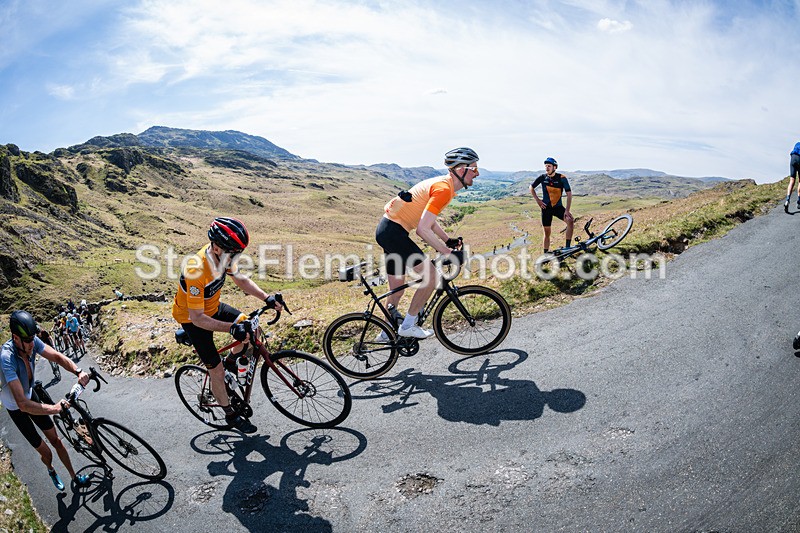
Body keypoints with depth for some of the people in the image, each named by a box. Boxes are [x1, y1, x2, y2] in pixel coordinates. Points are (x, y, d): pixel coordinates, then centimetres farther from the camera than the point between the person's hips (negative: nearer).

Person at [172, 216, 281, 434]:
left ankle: (230, 362, 20)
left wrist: (267, 298, -13)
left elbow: (241, 280, -1)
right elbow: (197, 317, -36)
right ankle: (231, 415, 20)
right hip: (192, 318, -6)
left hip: (212, 307, 7)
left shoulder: (223, 255, -17)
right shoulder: (196, 270, -39)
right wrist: (231, 328, -44)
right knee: (217, 370, -1)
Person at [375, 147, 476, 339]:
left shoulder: (442, 184, 13)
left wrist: (448, 240, 15)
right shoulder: (444, 189, -19)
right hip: (393, 231, -10)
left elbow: (429, 220, 22)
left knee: (397, 288, 18)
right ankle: (408, 325, 1)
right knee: (431, 275, -10)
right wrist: (447, 252, -20)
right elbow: (423, 229, -26)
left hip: (387, 230, 10)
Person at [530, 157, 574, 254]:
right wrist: (537, 200, 0)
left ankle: (567, 247, -20)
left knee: (571, 221, -26)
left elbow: (569, 194, -14)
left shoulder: (561, 178, -12)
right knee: (547, 232, 5)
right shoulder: (542, 177, -5)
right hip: (546, 208, 1)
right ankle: (546, 254, 17)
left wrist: (567, 210, -22)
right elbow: (531, 187, 11)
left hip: (558, 207, -1)